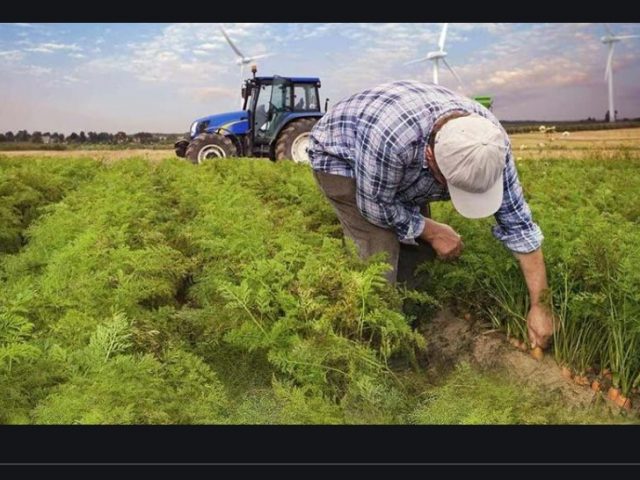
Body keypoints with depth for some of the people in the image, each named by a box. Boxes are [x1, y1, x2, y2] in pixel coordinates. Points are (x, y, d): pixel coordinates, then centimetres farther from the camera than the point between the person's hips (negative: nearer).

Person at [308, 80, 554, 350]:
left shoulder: (490, 140, -26)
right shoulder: (390, 136, -45)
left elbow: (516, 221, -18)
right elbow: (376, 206, -27)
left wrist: (539, 305, -17)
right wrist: (432, 231, -18)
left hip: (402, 167, 5)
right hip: (339, 156, -5)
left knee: (417, 245, -2)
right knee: (381, 250, -19)